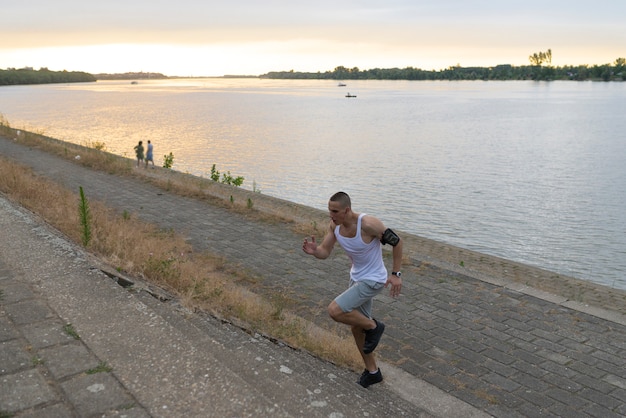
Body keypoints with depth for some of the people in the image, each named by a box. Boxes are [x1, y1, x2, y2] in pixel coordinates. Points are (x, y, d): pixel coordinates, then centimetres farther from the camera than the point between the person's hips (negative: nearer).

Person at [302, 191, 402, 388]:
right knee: (357, 327, 17)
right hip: (356, 277, 8)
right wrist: (314, 250, -30)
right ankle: (372, 371, 35)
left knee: (335, 310, -21)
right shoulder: (334, 225, -9)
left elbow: (397, 242, -17)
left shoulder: (368, 224, -30)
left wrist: (396, 274, -15)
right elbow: (324, 252, -6)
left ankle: (373, 326, 4)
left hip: (372, 281, -8)